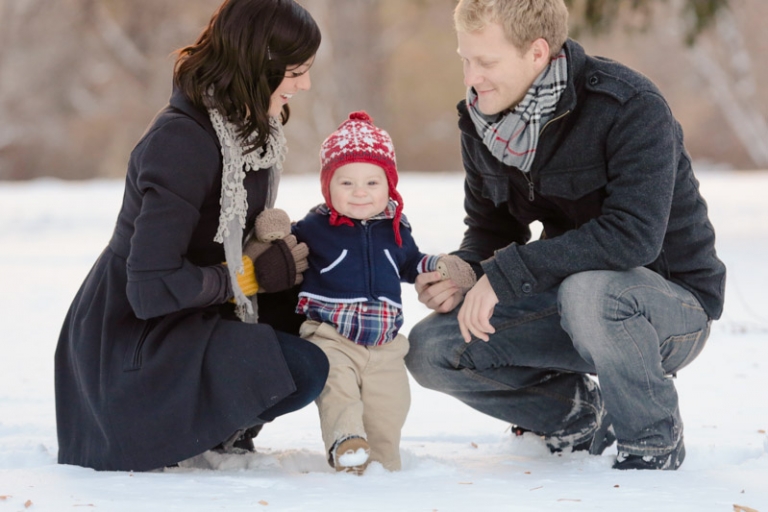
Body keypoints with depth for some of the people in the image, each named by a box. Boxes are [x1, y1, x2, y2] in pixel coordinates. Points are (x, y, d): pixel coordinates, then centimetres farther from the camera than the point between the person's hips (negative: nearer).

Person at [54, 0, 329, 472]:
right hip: (129, 342, -9)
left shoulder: (251, 128, 3)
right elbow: (152, 288, -28)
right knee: (301, 371, -25)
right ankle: (164, 430, -6)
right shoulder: (181, 142, -25)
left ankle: (218, 428, 4)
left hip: (195, 310, 9)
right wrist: (257, 274, -17)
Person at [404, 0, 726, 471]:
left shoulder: (630, 107, -24)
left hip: (673, 302, -7)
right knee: (430, 348, -10)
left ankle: (653, 440, -12)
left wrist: (505, 274, -33)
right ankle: (578, 414, 12)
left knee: (586, 293, -40)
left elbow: (634, 235, -34)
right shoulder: (483, 120, -2)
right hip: (573, 295, 7)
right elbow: (492, 229, 9)